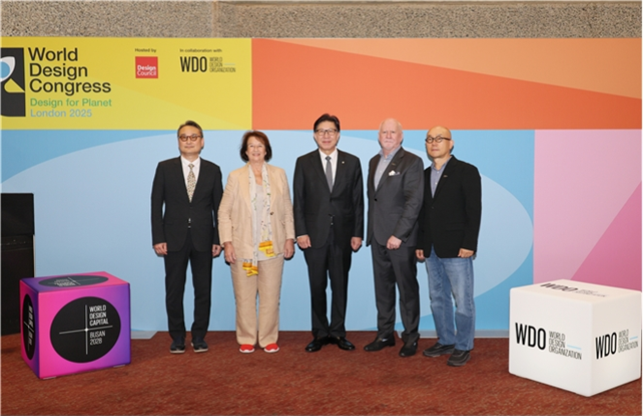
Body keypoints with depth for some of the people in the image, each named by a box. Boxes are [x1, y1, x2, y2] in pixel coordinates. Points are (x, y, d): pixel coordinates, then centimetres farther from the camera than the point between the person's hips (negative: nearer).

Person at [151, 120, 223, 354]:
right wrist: (158, 238, -6)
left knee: (203, 290, 6)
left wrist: (218, 239, -1)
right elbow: (156, 205, 0)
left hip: (203, 240, 1)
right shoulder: (165, 168, 2)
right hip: (174, 239, 0)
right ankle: (177, 337, 19)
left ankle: (199, 336, 20)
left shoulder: (213, 170, 5)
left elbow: (218, 207, 5)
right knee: (174, 290, 6)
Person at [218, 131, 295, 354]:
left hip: (272, 247, 1)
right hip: (243, 247, -1)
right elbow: (224, 212, 2)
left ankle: (269, 339, 18)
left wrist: (290, 238, 4)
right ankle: (246, 339, 18)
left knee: (271, 296, 5)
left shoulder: (279, 174, 7)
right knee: (244, 297, 4)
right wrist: (227, 242, -5)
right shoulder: (235, 176, 3)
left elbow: (287, 209, 9)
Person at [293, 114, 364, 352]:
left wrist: (357, 233, -2)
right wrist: (300, 232, -7)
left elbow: (358, 201, 3)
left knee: (340, 285, 8)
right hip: (314, 234, 0)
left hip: (343, 234, 1)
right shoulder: (304, 163, 3)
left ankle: (338, 332, 21)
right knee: (317, 286, 7)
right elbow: (298, 201, 1)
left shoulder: (352, 162, 5)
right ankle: (320, 333, 19)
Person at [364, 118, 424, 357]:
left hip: (401, 237, -6)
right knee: (382, 287, 13)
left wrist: (398, 234, -18)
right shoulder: (374, 162, 15)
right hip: (377, 237, 6)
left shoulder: (411, 162, -6)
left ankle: (411, 337, 15)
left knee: (407, 288, 3)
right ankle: (385, 334, 24)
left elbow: (414, 201, -14)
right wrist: (370, 231, 10)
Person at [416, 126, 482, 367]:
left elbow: (474, 211, -10)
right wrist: (421, 244, 11)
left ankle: (463, 347, 13)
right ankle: (446, 341, 26)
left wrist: (468, 245, -16)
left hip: (456, 248, -6)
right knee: (437, 299, 13)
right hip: (432, 250, 6)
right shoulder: (425, 175, 14)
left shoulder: (466, 172, -5)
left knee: (462, 300, 1)